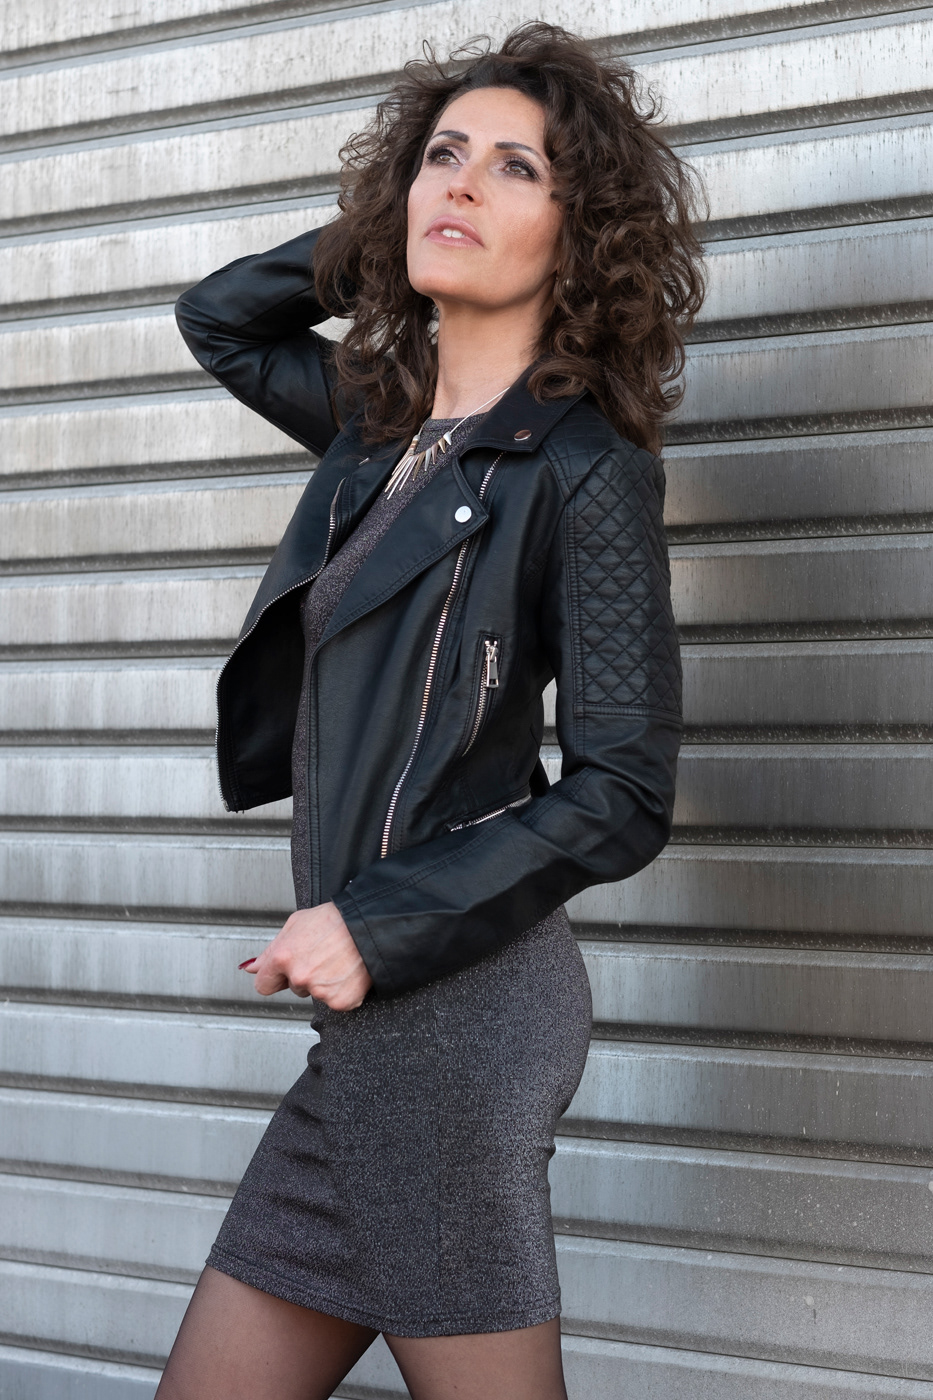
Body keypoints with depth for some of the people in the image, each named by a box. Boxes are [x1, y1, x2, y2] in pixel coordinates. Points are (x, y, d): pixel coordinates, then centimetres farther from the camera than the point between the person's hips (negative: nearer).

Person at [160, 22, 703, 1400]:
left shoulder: (585, 466, -7)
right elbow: (219, 317, 31)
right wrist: (384, 240, 17)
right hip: (376, 1011, 8)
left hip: (456, 1004, -8)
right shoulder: (385, 422, 13)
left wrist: (378, 926, -14)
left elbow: (622, 796, -11)